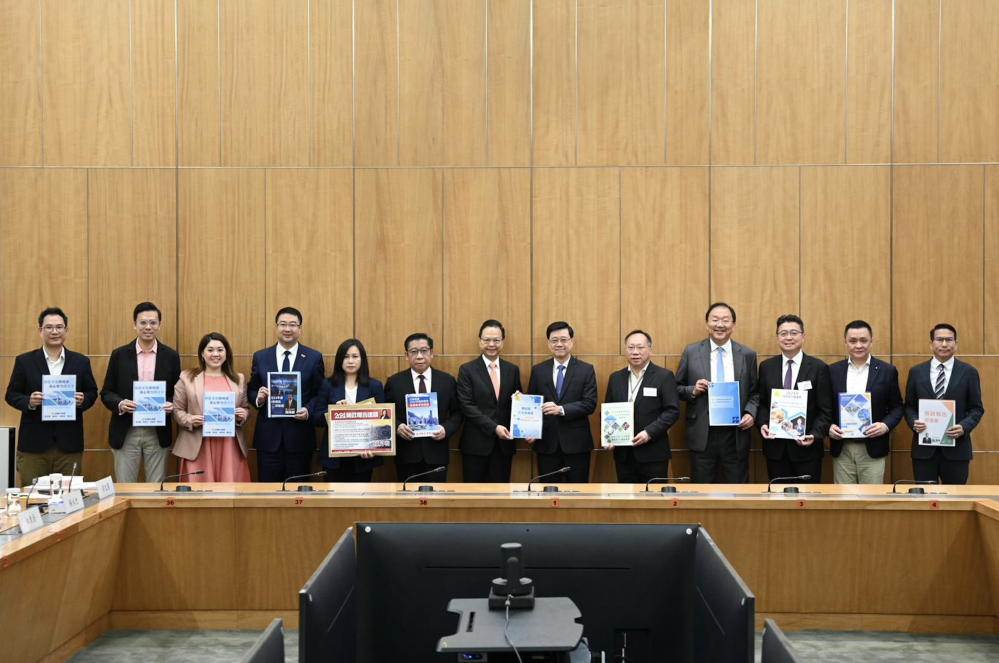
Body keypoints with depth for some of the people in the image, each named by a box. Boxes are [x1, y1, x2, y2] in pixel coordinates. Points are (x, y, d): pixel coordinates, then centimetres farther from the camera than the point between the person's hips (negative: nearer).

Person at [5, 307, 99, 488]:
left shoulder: (81, 361, 7)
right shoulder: (24, 361, 4)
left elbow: (92, 392, 11)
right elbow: (11, 394, 5)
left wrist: (83, 400, -11)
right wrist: (29, 402, -15)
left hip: (70, 443, 1)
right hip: (33, 443, -1)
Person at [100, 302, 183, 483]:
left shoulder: (171, 356, 3)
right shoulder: (119, 355, 2)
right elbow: (106, 392, 4)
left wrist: (172, 404, -15)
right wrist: (120, 404, -17)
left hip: (158, 434, 0)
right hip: (126, 433, 0)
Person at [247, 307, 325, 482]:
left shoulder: (314, 357, 3)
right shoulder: (260, 357, 7)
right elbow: (251, 391, 11)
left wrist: (309, 411, -15)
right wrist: (259, 398, -12)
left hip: (300, 436, -1)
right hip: (268, 436, 1)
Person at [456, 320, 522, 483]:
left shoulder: (513, 370, 10)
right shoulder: (467, 370, -1)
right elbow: (467, 406, -9)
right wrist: (494, 427, -17)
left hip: (504, 442, 3)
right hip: (476, 443, -3)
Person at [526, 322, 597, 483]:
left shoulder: (586, 370, 1)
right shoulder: (538, 370, 8)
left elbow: (590, 403, -7)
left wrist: (561, 409, -20)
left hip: (576, 442, -2)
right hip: (546, 442, 2)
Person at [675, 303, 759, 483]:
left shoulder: (748, 354, 5)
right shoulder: (691, 352, 3)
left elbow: (755, 393, 9)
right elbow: (677, 388, 8)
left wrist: (751, 413, -9)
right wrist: (693, 391, -12)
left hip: (736, 434, 1)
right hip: (702, 434, 0)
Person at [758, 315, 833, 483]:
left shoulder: (819, 368, -2)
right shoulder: (766, 367, 7)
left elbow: (825, 410, -4)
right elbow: (762, 403, 11)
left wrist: (815, 435, -18)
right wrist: (763, 424, -8)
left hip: (807, 447, -2)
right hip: (775, 447, 2)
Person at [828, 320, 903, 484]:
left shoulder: (887, 371, 2)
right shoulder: (833, 371, 6)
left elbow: (897, 407, 4)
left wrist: (885, 426, -14)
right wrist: (829, 426, -10)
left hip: (873, 448, -1)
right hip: (841, 449, 1)